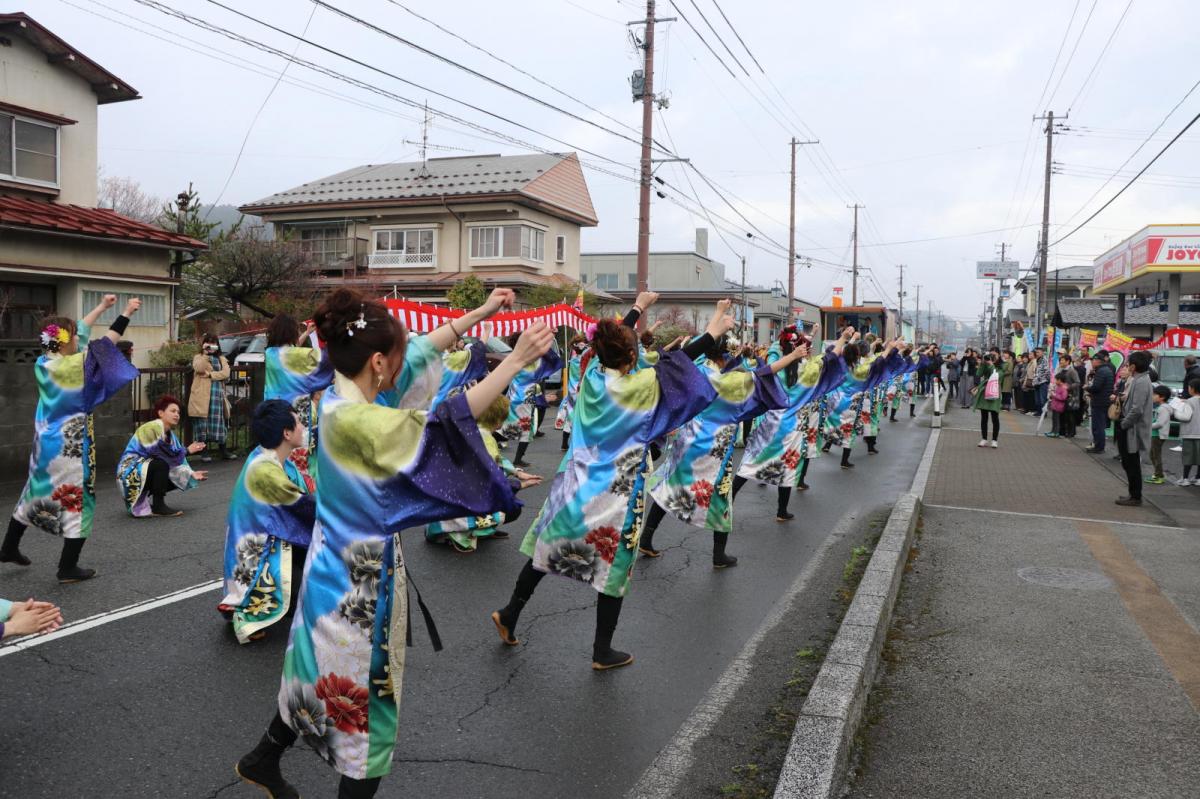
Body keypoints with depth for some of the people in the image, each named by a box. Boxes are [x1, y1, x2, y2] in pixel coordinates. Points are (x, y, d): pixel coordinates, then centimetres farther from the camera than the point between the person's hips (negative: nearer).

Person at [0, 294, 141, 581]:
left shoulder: (43, 363, 0)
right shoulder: (76, 365, -21)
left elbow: (78, 334, 11)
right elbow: (106, 341, -11)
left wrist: (101, 307, 20)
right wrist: (126, 313, -2)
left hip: (46, 441, 8)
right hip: (72, 445, -8)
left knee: (36, 492, 24)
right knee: (77, 500, 2)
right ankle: (68, 568, 6)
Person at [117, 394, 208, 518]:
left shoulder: (170, 434, 8)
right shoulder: (152, 428, -20)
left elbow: (176, 461, 1)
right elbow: (164, 455, -28)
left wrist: (191, 474, -12)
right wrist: (186, 450, -19)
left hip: (146, 470, 9)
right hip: (131, 471, -9)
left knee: (180, 478, 3)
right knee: (162, 464, -32)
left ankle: (145, 497, 12)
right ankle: (158, 506, -22)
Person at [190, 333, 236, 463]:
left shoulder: (222, 359, 16)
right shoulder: (198, 357, 8)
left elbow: (225, 373, -2)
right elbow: (199, 368, -15)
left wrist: (210, 374, -12)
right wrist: (205, 353, -13)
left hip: (218, 394, 3)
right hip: (202, 395, -3)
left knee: (219, 422, 5)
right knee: (203, 422, -3)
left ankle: (223, 451, 11)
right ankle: (204, 451, 3)